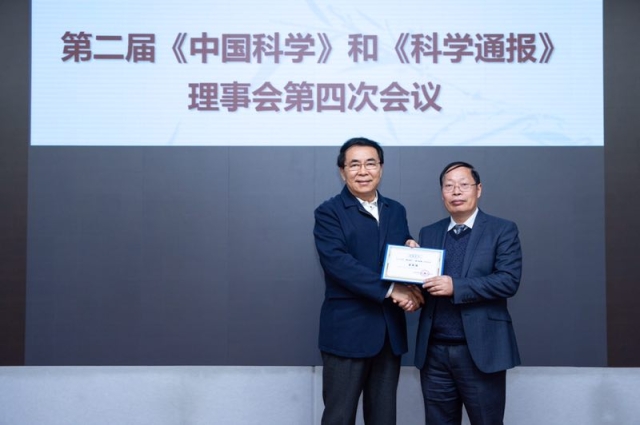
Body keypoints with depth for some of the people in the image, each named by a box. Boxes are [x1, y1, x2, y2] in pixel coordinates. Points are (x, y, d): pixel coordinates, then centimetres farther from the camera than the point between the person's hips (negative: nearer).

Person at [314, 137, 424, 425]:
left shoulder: (396, 211, 14)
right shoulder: (329, 212, -4)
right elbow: (337, 262, -17)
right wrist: (390, 290, -21)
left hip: (390, 331, 5)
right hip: (347, 330, -5)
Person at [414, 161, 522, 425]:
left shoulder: (502, 230, -1)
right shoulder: (428, 233, 12)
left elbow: (508, 281, -12)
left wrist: (456, 287, -20)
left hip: (480, 350, -4)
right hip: (434, 351, 4)